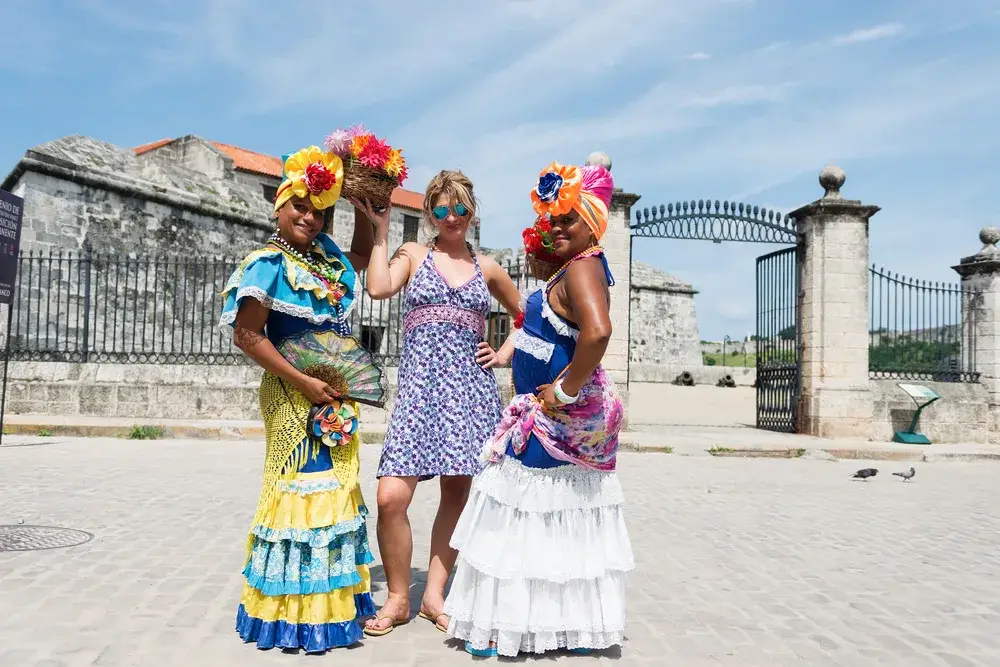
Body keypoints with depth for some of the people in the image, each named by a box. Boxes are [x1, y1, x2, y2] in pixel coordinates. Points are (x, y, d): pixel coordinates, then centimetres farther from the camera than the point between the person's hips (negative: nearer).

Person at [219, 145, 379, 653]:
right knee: (299, 491, -4)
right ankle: (294, 615, 8)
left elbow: (362, 255, 30)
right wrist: (303, 381, -18)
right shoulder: (268, 265, -12)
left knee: (336, 490, 12)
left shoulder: (325, 255, 9)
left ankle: (334, 599, 25)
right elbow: (247, 335, -17)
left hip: (335, 394, 8)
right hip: (295, 397, -8)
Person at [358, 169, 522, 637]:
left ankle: (434, 593, 20)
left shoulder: (486, 268, 14)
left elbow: (526, 316, 25)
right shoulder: (413, 255, 8)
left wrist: (506, 354, 11)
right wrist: (381, 229, -4)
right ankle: (398, 598, 9)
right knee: (391, 497, -11)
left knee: (457, 493, 5)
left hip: (472, 388, 3)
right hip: (420, 387, -2)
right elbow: (378, 288, -12)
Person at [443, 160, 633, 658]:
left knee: (527, 519, 2)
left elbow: (598, 332, -34)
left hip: (556, 418, -10)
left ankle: (504, 629, 17)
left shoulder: (581, 268, -19)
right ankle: (579, 626, 28)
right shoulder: (580, 267, 12)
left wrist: (564, 391, -26)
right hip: (569, 417, 10)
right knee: (568, 523, 16)